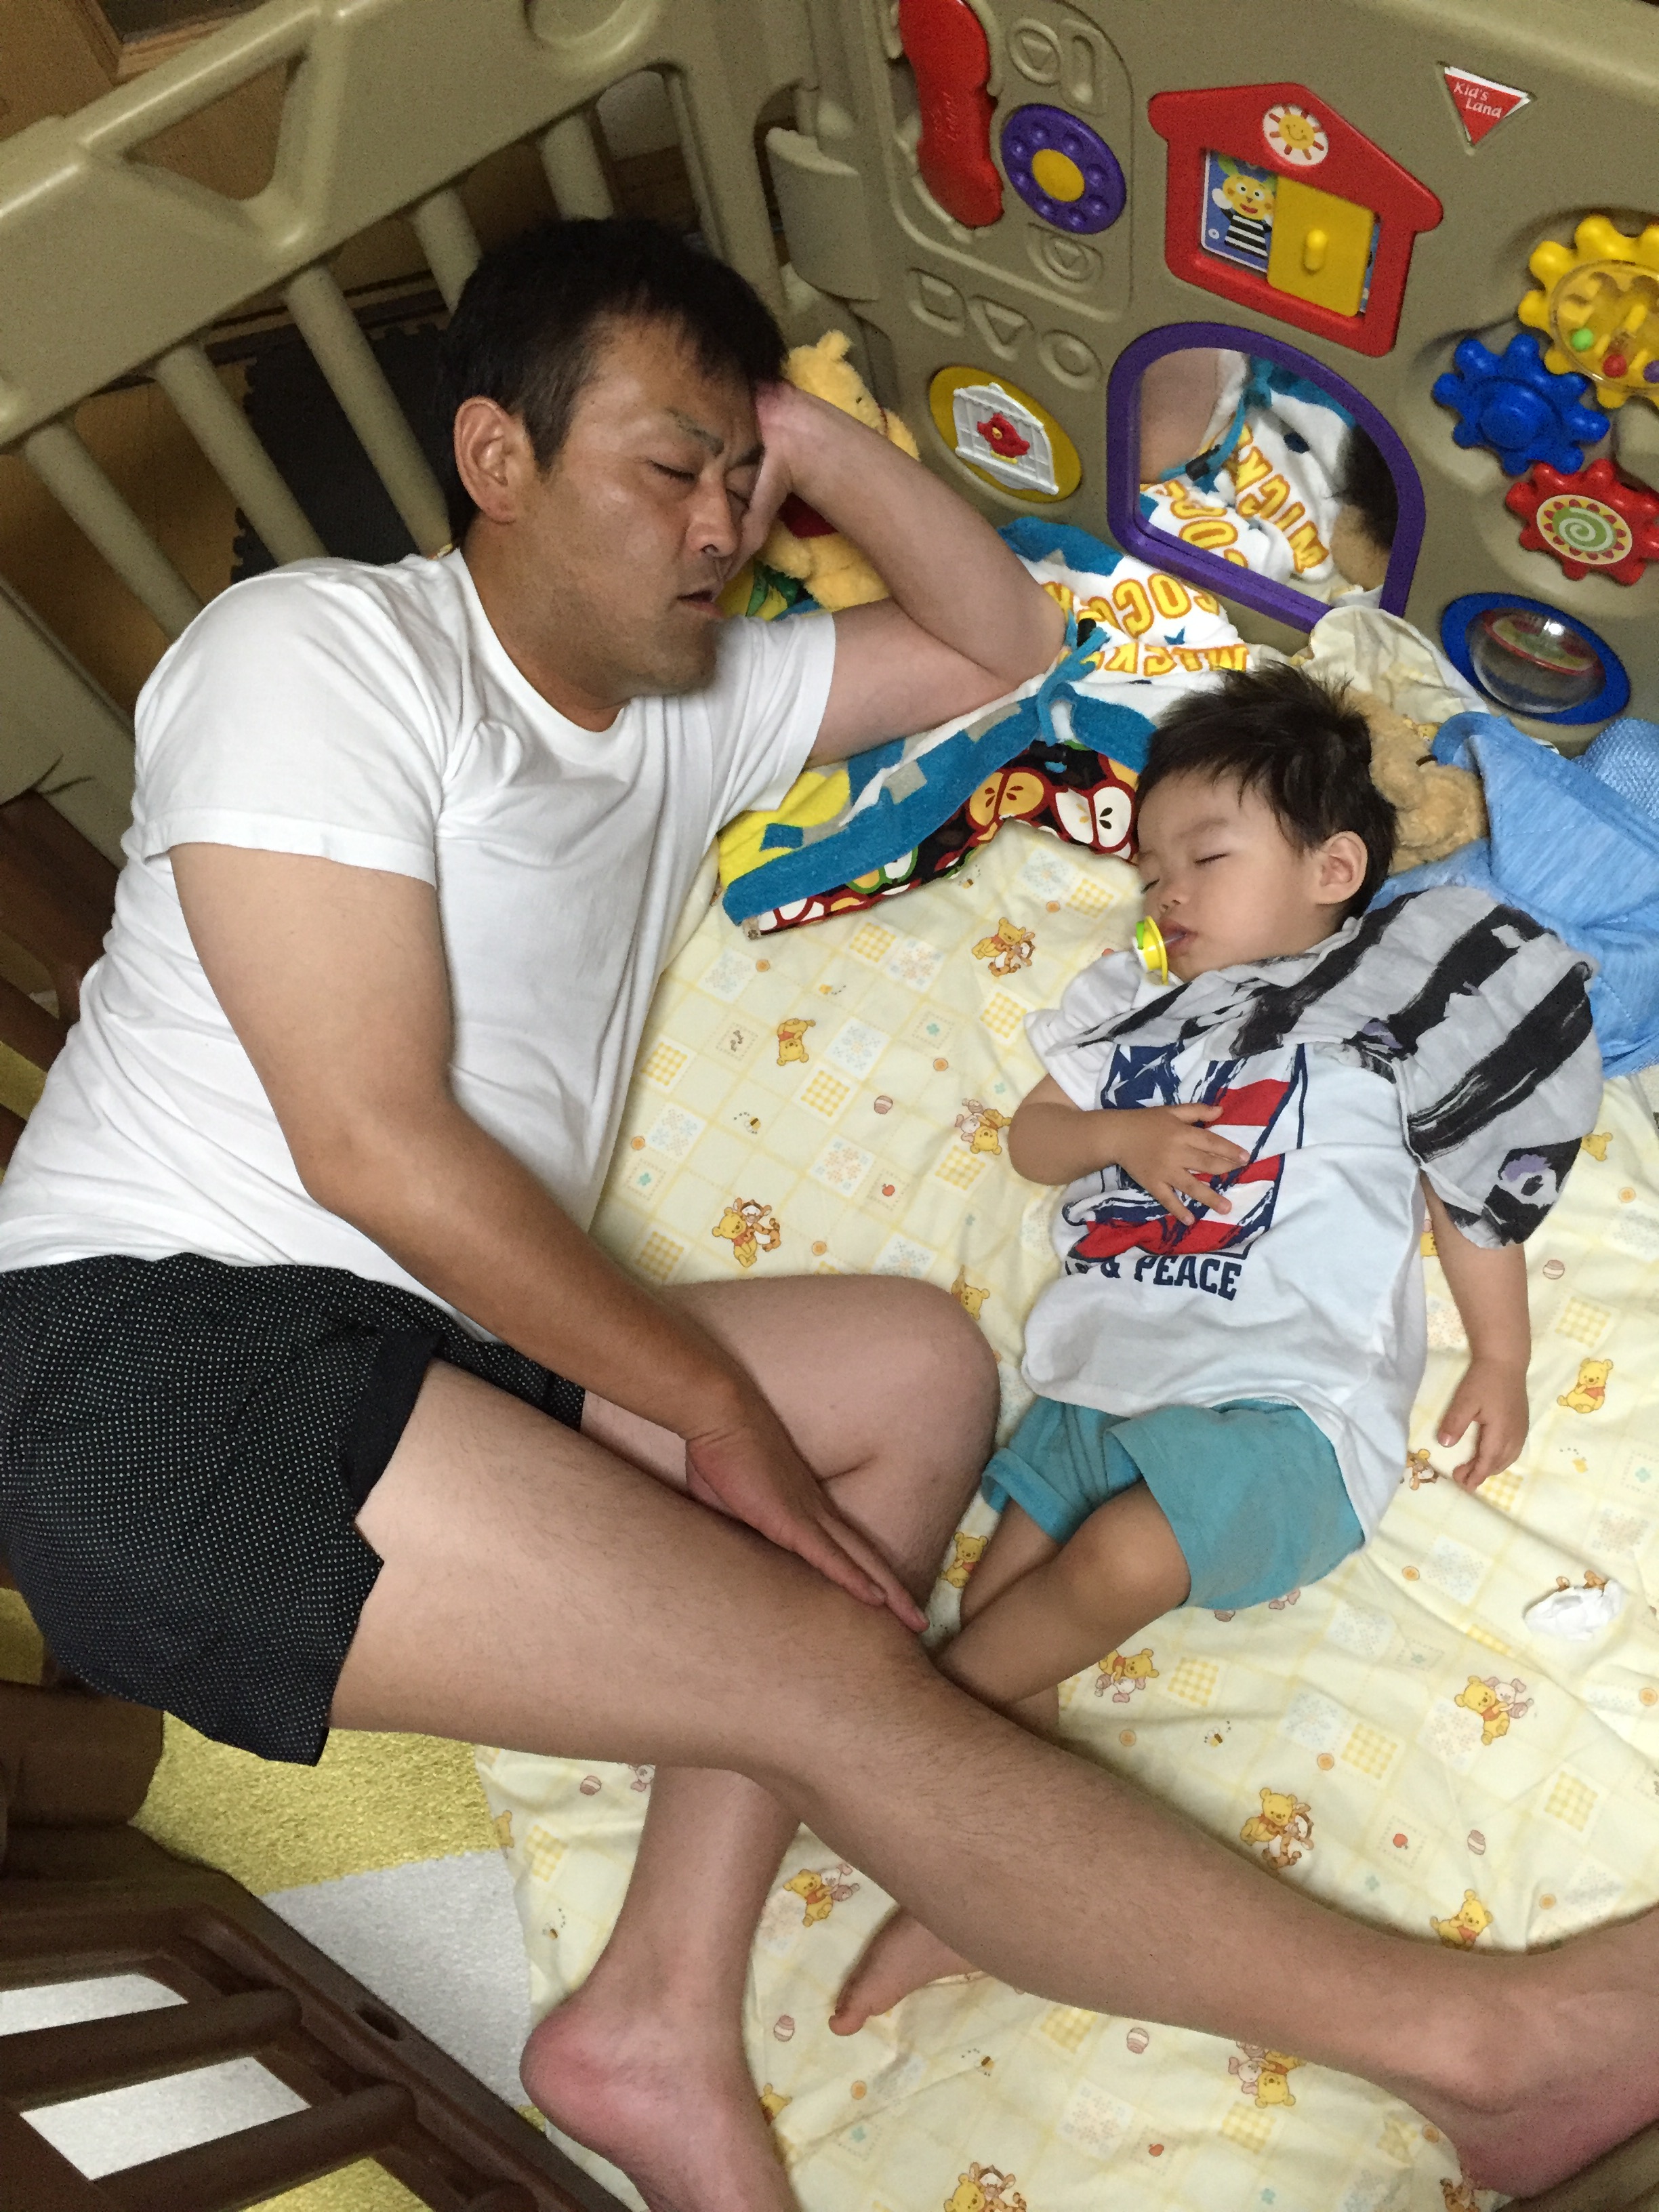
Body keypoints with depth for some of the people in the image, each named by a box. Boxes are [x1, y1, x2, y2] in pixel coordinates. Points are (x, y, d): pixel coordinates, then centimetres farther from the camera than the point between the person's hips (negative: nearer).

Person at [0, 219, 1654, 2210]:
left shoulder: (687, 707, 17)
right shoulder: (317, 648, -6)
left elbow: (998, 644, 25)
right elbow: (373, 1142, -15)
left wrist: (811, 439, 9)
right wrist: (722, 1404, -10)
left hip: (422, 1369, 8)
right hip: (161, 1360, -8)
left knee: (917, 1371, -2)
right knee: (834, 1683, -19)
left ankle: (662, 2015, -9)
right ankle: (1472, 2035, -8)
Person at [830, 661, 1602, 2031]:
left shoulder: (1384, 1008, 8)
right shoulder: (1143, 1013, 21)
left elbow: (1475, 1192, 9)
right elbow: (1032, 1137, 19)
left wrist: (1502, 1357, 6)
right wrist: (1120, 1135, -1)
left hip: (1279, 1403, -5)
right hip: (1099, 1387, 6)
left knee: (1116, 1565, -27)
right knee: (1007, 1623, -5)